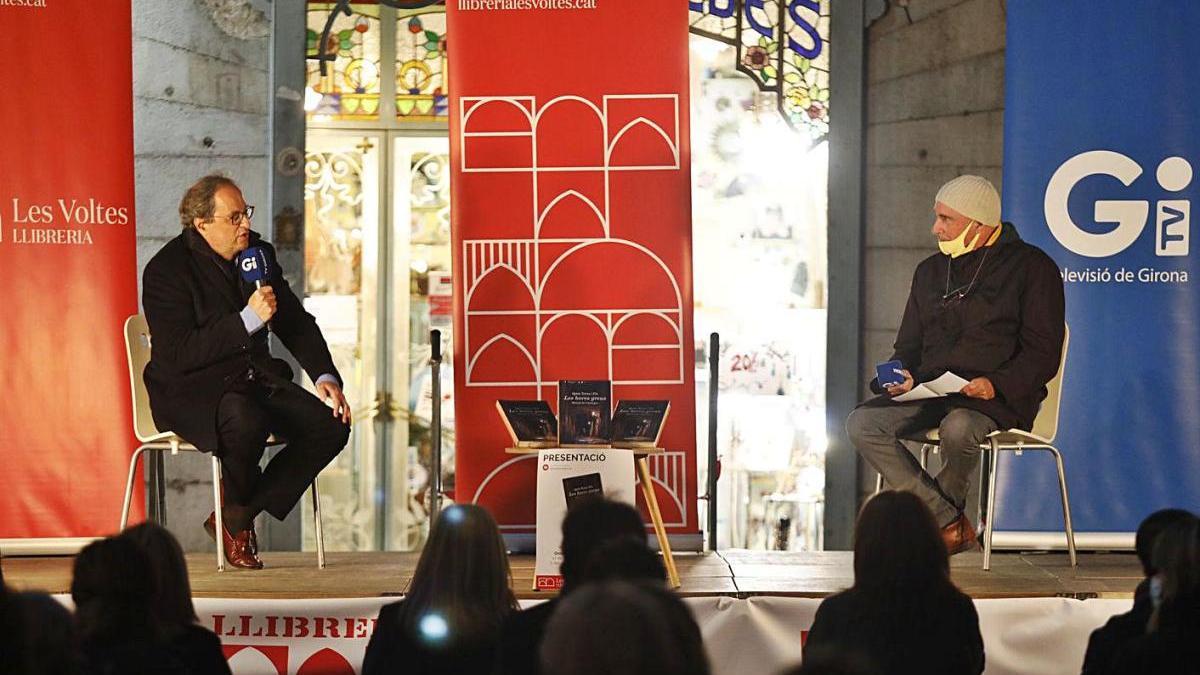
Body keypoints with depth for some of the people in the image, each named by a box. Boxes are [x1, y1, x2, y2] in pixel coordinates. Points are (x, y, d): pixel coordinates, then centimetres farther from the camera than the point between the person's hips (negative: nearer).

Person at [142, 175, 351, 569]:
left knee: (332, 424, -16)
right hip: (191, 391, -7)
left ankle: (240, 515, -7)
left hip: (255, 376, 7)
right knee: (246, 421, -39)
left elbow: (296, 323, 16)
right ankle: (232, 514, -8)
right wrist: (247, 320, -26)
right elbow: (180, 355, -22)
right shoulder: (166, 270, -13)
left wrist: (325, 376, 0)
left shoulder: (259, 253, 7)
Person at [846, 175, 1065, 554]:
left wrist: (996, 385, -22)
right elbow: (908, 346, 24)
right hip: (931, 392, 6)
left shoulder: (1030, 267, 1)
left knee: (957, 428, -40)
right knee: (862, 423, -21)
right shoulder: (930, 271, 19)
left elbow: (1042, 352, -5)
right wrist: (902, 375, -1)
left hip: (999, 398, -6)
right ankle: (949, 523, -23)